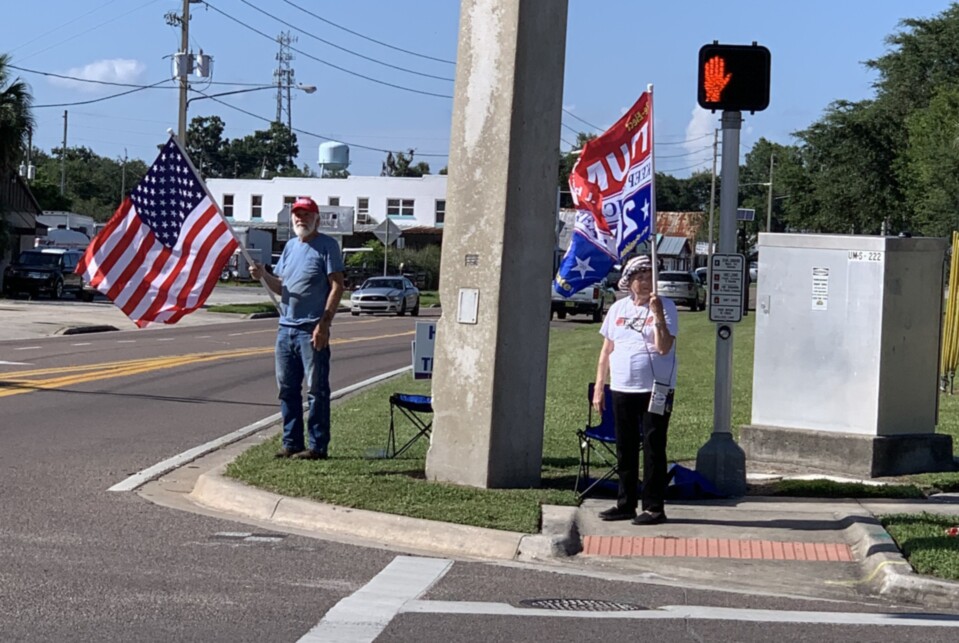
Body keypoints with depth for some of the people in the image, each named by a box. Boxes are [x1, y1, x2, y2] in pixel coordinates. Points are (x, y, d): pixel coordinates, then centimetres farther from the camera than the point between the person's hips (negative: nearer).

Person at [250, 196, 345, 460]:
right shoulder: (290, 246, 17)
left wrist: (324, 323, -18)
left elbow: (337, 286, -11)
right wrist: (264, 275, 0)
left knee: (316, 389, -4)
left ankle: (318, 446, -1)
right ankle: (292, 443, 17)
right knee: (287, 388, 10)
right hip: (286, 327, 8)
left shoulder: (326, 246, -4)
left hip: (311, 330, -8)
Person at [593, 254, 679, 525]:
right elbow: (606, 350, 15)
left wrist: (657, 315, -24)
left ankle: (654, 507, 3)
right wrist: (598, 388, 12)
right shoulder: (618, 309, 12)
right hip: (622, 390, 5)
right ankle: (626, 504, 19)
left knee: (653, 449, -2)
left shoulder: (665, 306, -3)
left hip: (655, 391, -5)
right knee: (625, 450, 10)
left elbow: (664, 347, -15)